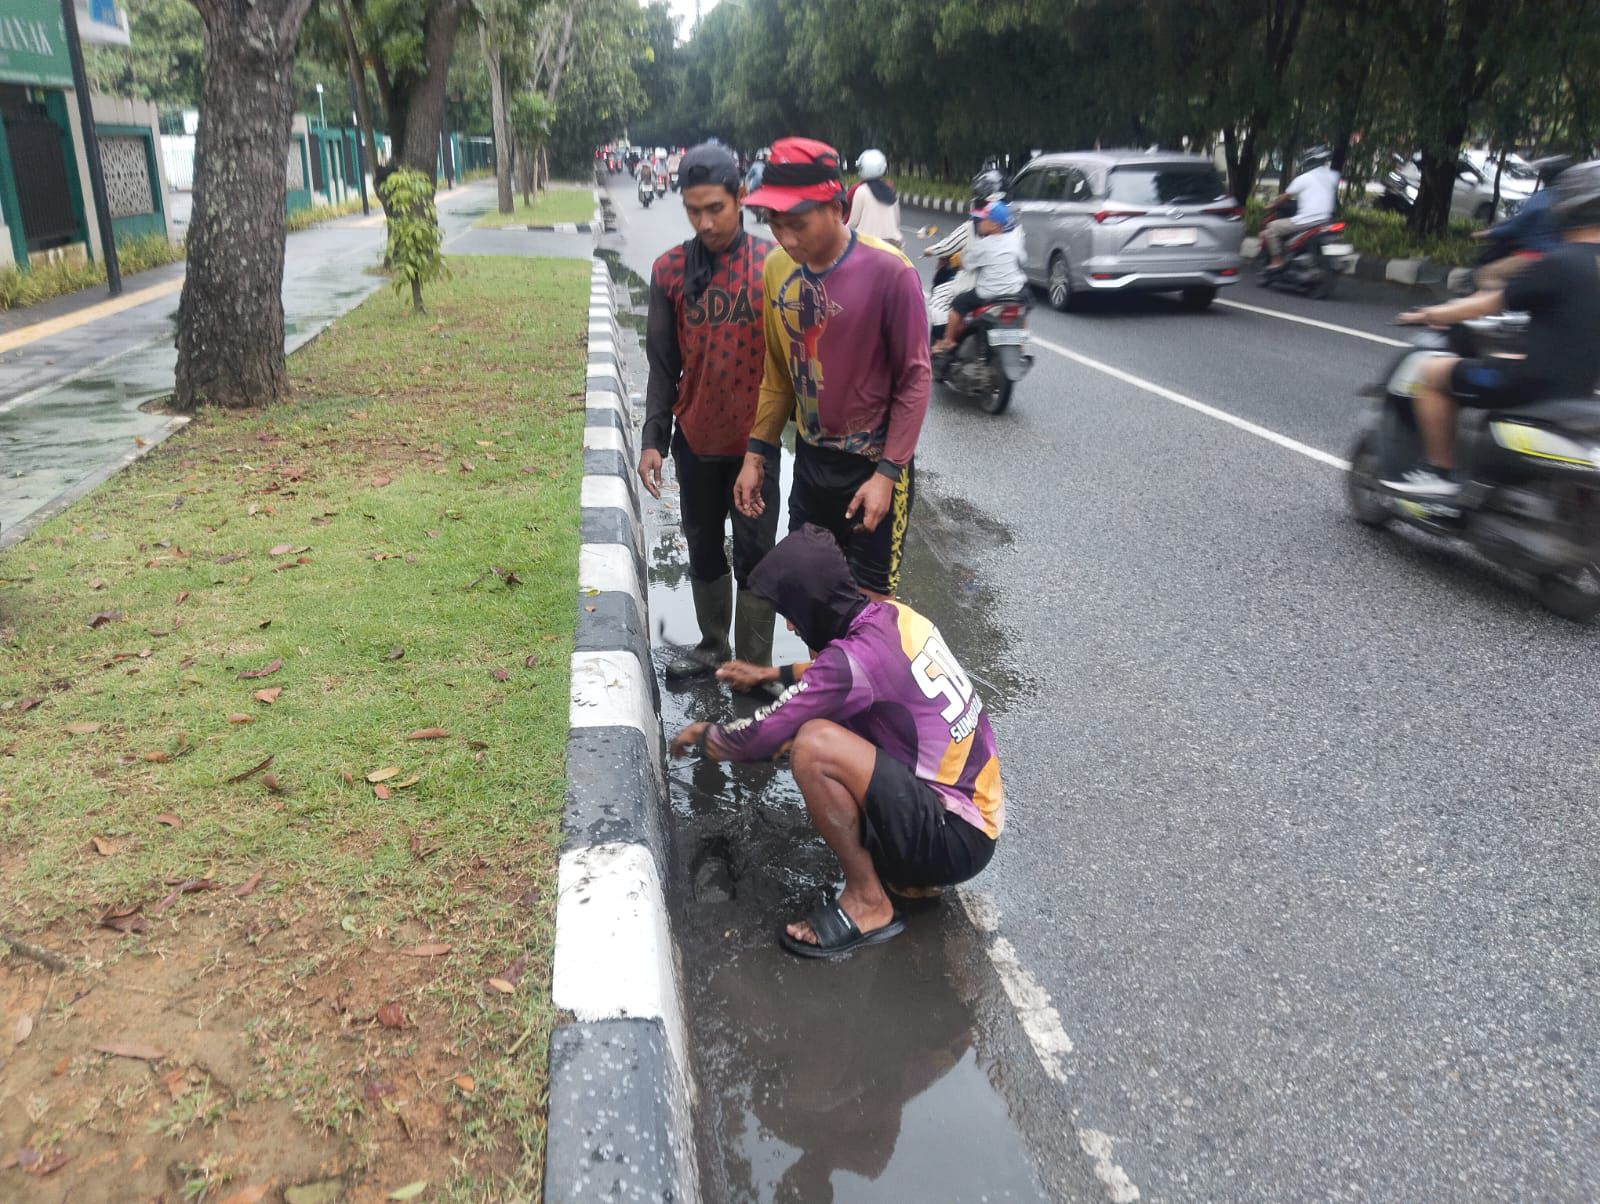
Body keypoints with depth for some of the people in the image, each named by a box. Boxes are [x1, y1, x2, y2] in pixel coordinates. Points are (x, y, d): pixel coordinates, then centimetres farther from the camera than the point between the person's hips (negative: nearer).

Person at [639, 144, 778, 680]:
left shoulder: (772, 264, -8)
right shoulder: (670, 270, -2)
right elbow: (662, 365, 3)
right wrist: (652, 438, -2)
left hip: (755, 439, -3)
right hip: (694, 439, 3)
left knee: (754, 555, 5)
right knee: (703, 549, 17)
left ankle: (754, 671, 17)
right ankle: (713, 645, 36)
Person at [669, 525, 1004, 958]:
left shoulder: (856, 657, -23)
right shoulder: (893, 616, 2)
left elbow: (760, 737, -16)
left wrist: (704, 736, 5)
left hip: (956, 839, -9)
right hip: (978, 802, 9)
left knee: (814, 745, -25)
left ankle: (867, 903, -5)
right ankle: (910, 872, 12)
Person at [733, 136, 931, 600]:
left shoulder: (889, 271, -20)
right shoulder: (777, 267, -3)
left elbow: (915, 379, -14)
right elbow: (778, 372, 7)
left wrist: (887, 472, -16)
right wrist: (757, 453, 6)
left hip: (874, 465, -5)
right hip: (810, 458, 5)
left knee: (869, 602, 4)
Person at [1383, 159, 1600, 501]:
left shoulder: (1559, 263, -15)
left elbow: (1487, 305, -8)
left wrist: (1429, 315, 7)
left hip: (1540, 382, -8)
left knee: (1432, 373, 4)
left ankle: (1439, 472, 5)